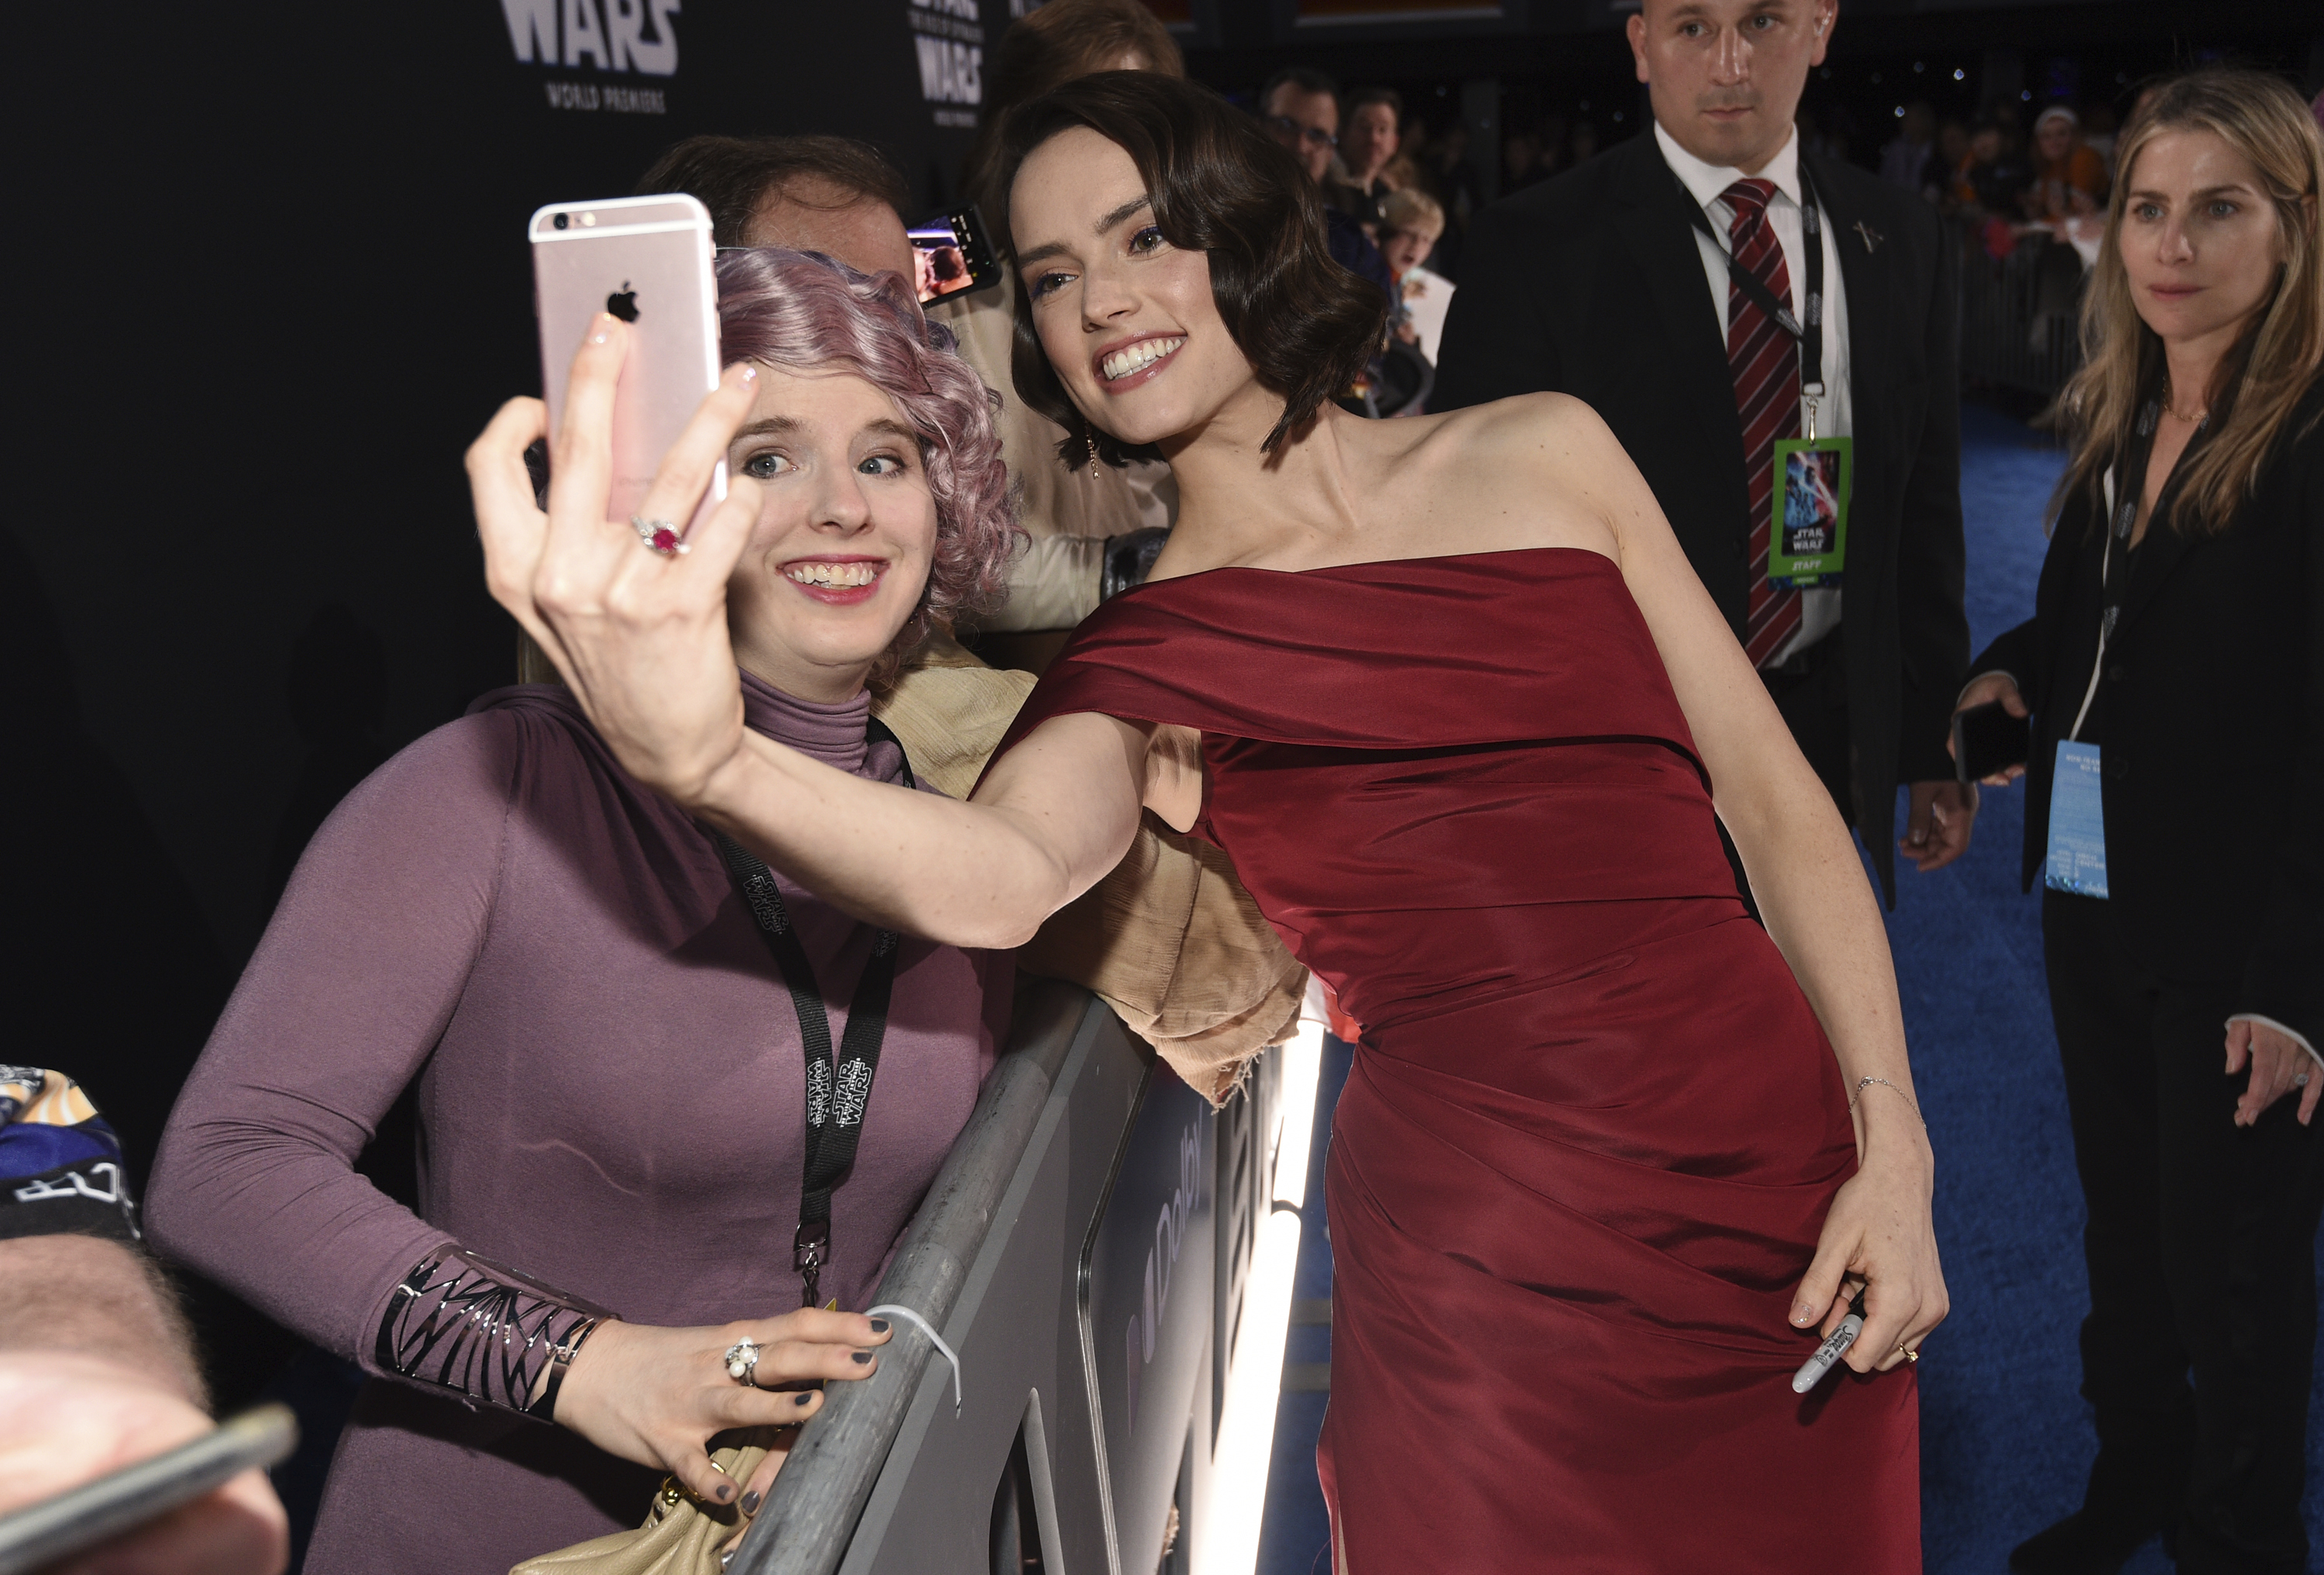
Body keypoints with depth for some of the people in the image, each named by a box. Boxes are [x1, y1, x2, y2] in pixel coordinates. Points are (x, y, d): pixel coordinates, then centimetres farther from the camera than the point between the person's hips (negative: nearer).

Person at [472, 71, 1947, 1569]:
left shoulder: (1540, 453, 6)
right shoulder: (1147, 658, -1)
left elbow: (1774, 796, 7)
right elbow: (1002, 879, -24)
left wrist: (1893, 1146, -2)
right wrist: (701, 755, -43)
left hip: (1786, 1206, 3)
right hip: (1504, 1272, -3)